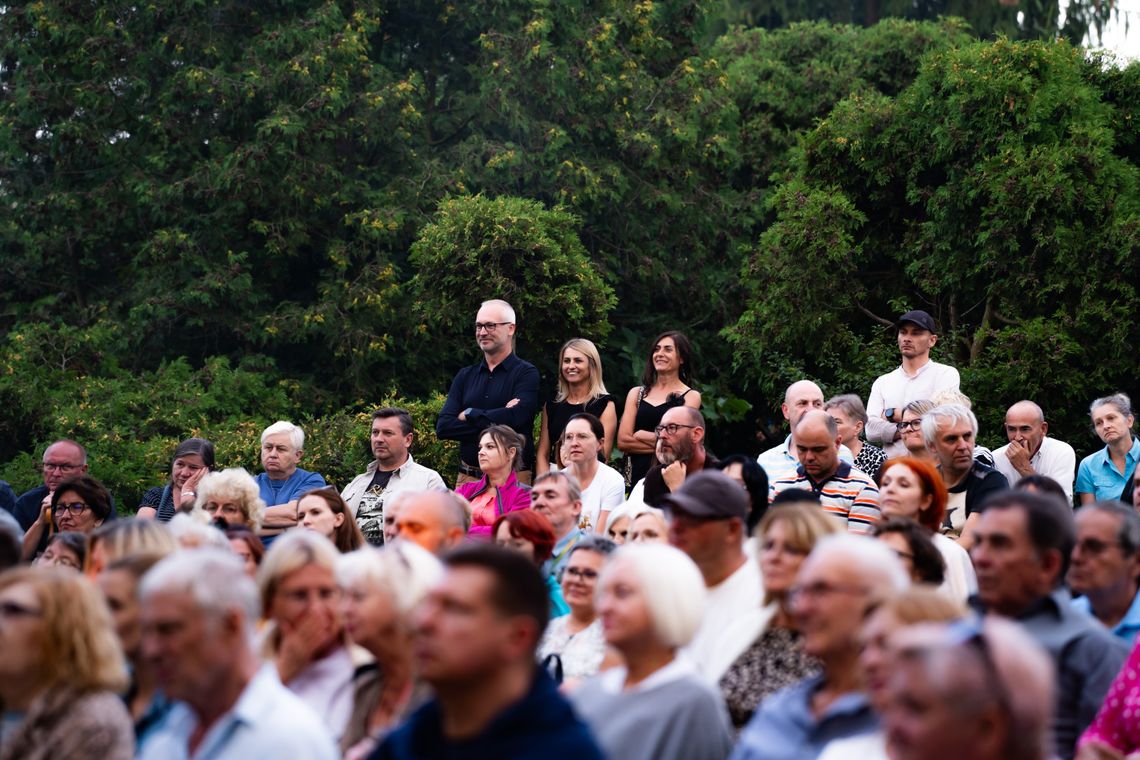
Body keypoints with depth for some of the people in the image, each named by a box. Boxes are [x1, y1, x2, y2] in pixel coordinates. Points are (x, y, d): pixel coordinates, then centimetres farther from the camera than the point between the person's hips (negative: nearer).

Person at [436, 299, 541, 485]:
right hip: (467, 477, 4)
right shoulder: (465, 376, 14)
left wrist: (469, 415, -3)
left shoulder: (526, 373, 0)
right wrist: (491, 423, -11)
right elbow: (443, 427, 2)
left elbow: (514, 417, -17)